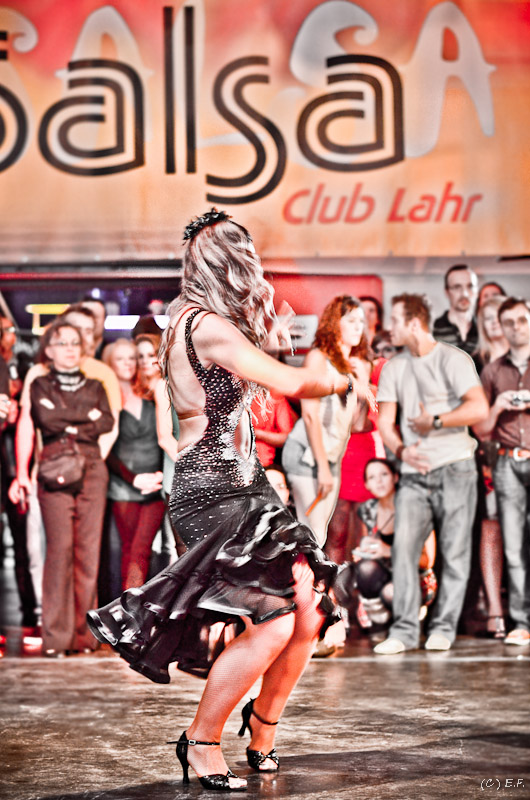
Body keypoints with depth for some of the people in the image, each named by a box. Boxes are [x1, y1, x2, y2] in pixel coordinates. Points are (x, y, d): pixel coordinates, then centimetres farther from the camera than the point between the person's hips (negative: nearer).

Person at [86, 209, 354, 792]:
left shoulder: (201, 322, 14)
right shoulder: (207, 326, -16)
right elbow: (288, 382, -17)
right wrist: (340, 381, 2)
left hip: (244, 485, 10)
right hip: (212, 493, -10)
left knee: (308, 612, 2)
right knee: (273, 624, -16)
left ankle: (263, 725, 24)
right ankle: (201, 742, 1)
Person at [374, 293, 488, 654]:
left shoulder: (453, 359, -3)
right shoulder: (394, 368, 14)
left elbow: (479, 409, -14)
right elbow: (385, 420, 11)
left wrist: (434, 422, -9)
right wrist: (401, 449, -8)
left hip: (455, 467, -4)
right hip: (414, 471, 4)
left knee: (454, 552, -1)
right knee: (403, 546, -8)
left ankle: (444, 627, 8)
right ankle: (405, 629, -4)